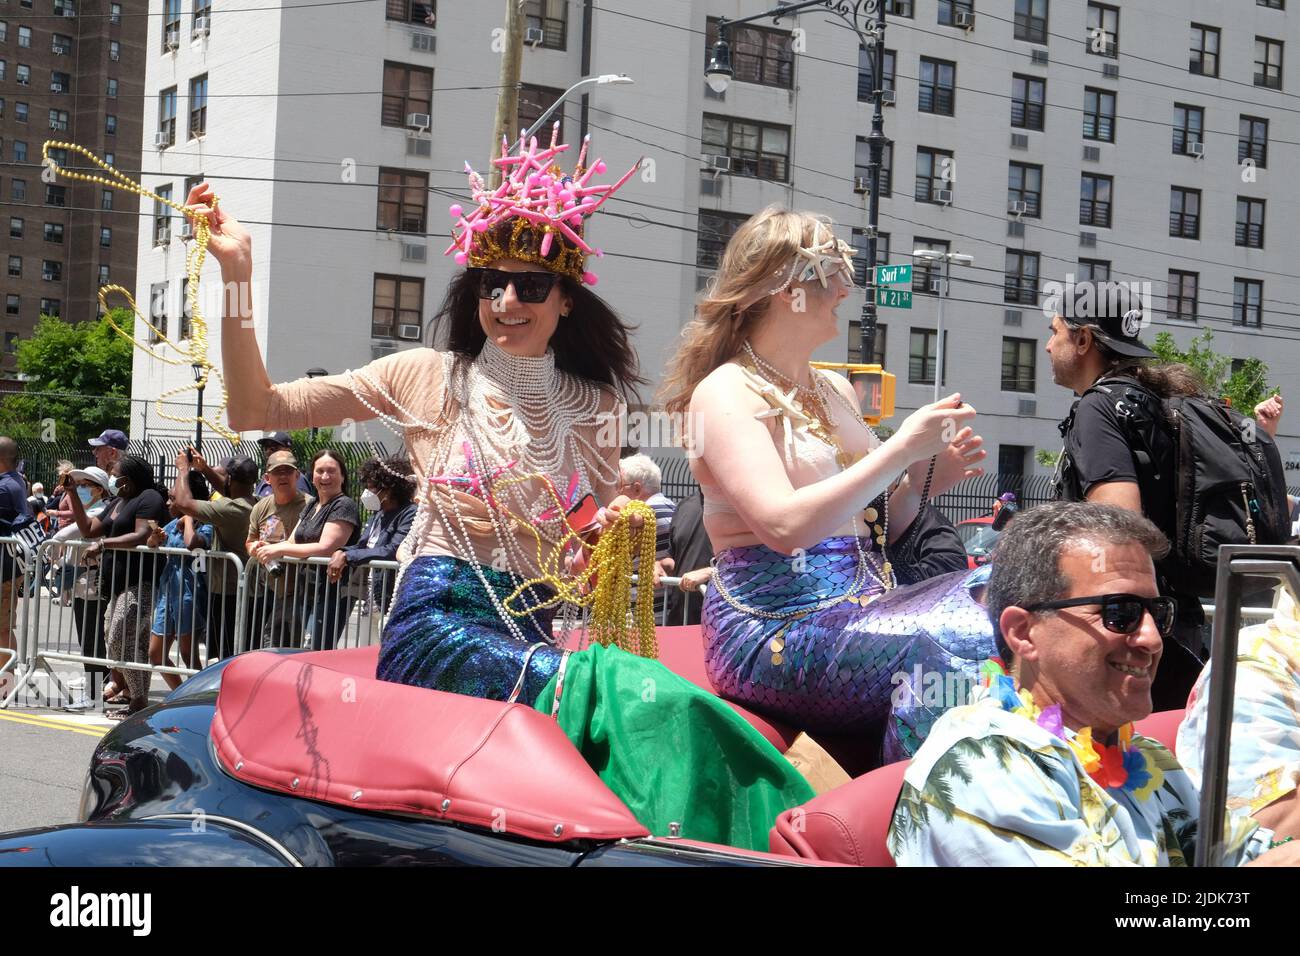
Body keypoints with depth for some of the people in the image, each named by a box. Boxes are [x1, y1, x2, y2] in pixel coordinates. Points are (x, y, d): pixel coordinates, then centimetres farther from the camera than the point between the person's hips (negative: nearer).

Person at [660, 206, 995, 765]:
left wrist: (925, 482, 6)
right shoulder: (726, 393, -4)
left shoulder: (836, 391, 20)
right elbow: (787, 526, -19)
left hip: (860, 609, 7)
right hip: (775, 630, -7)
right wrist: (902, 450, -17)